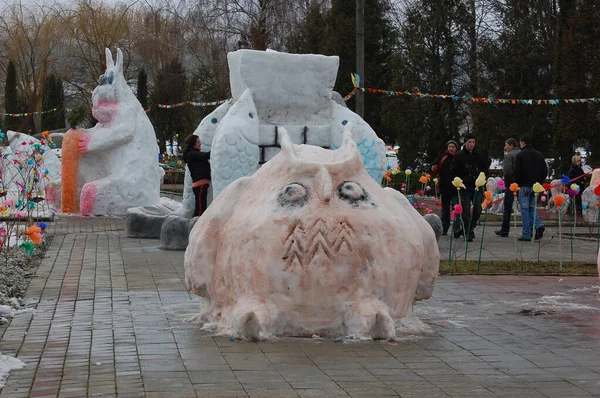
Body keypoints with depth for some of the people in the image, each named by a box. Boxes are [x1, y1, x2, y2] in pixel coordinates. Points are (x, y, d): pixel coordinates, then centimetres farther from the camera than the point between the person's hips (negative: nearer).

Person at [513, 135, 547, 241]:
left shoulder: (520, 155, -9)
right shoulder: (539, 155, 10)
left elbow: (517, 172, -13)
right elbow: (545, 171, 12)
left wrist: (518, 184, -2)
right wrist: (540, 182, 16)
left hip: (524, 185, -6)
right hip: (536, 186, 6)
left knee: (525, 209, -1)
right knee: (532, 207, 18)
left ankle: (526, 234, -1)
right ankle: (538, 225, -5)